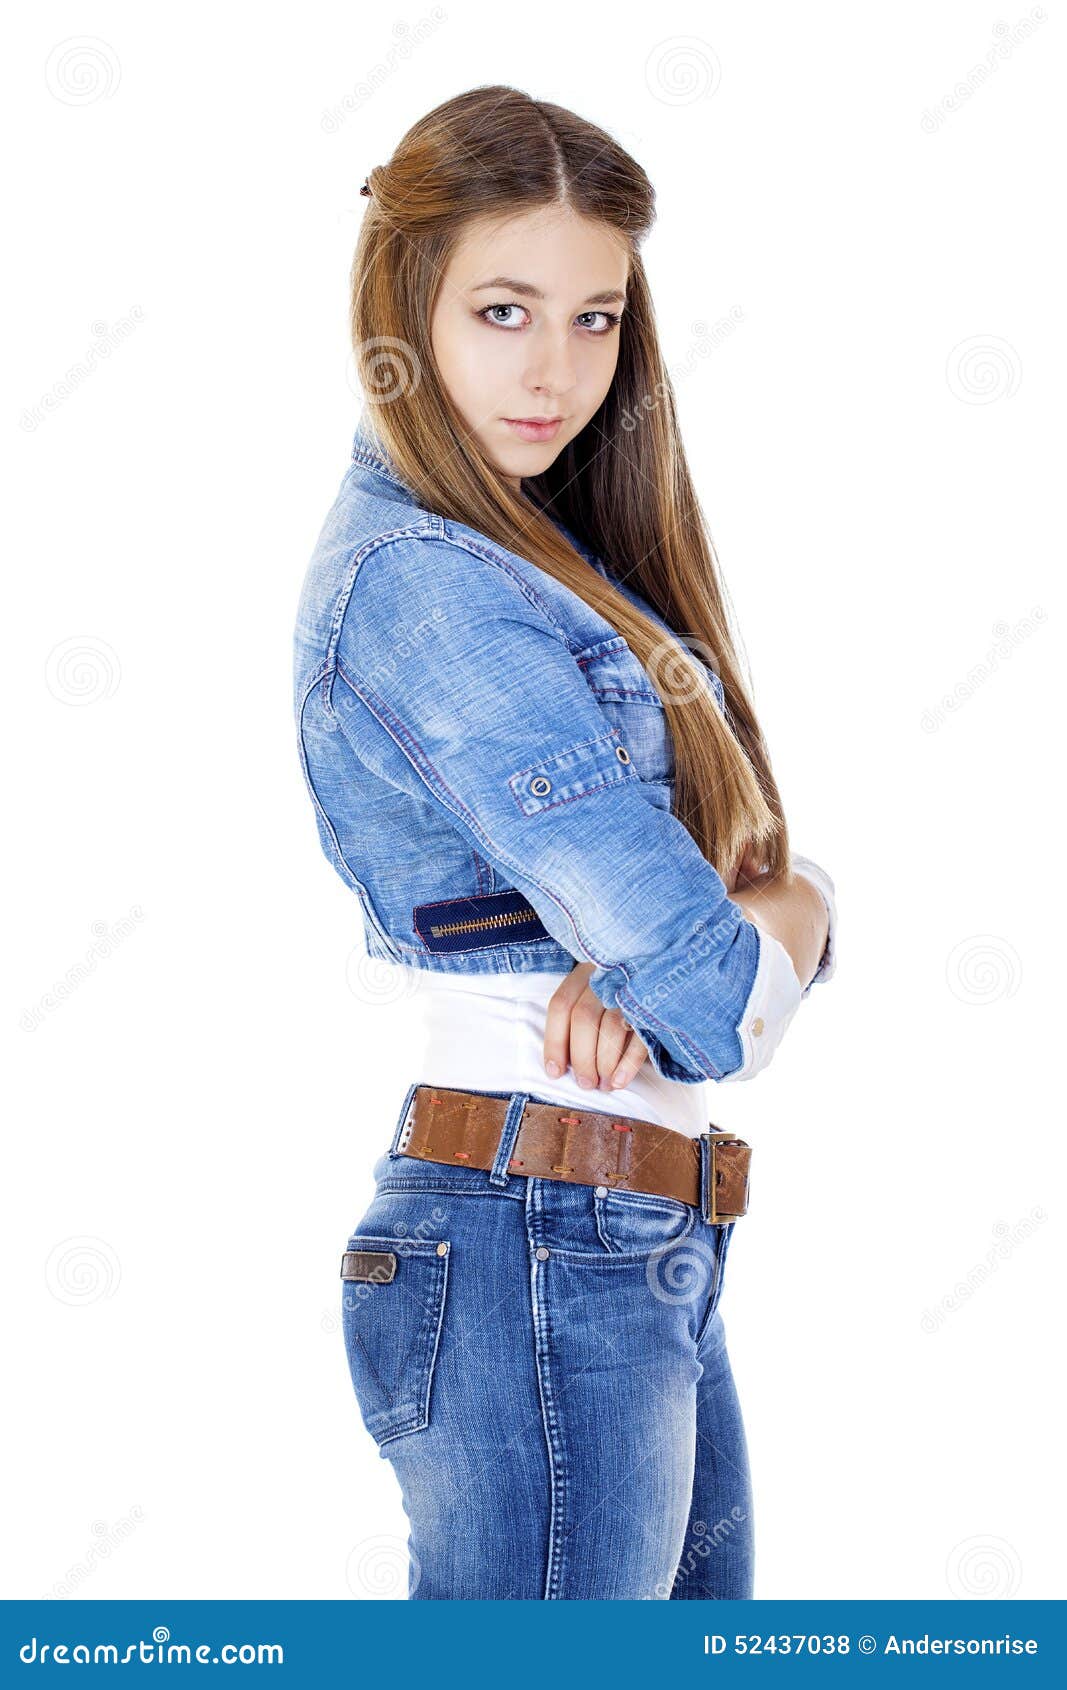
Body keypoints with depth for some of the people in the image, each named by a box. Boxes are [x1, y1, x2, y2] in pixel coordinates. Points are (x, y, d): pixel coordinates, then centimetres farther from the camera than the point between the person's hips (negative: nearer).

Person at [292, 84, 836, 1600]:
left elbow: (775, 873, 5)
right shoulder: (420, 581, -18)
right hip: (541, 1263, -9)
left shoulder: (541, 556, 12)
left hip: (644, 1255, 9)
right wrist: (782, 910, -1)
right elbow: (724, 1000, -23)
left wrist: (641, 956, -15)